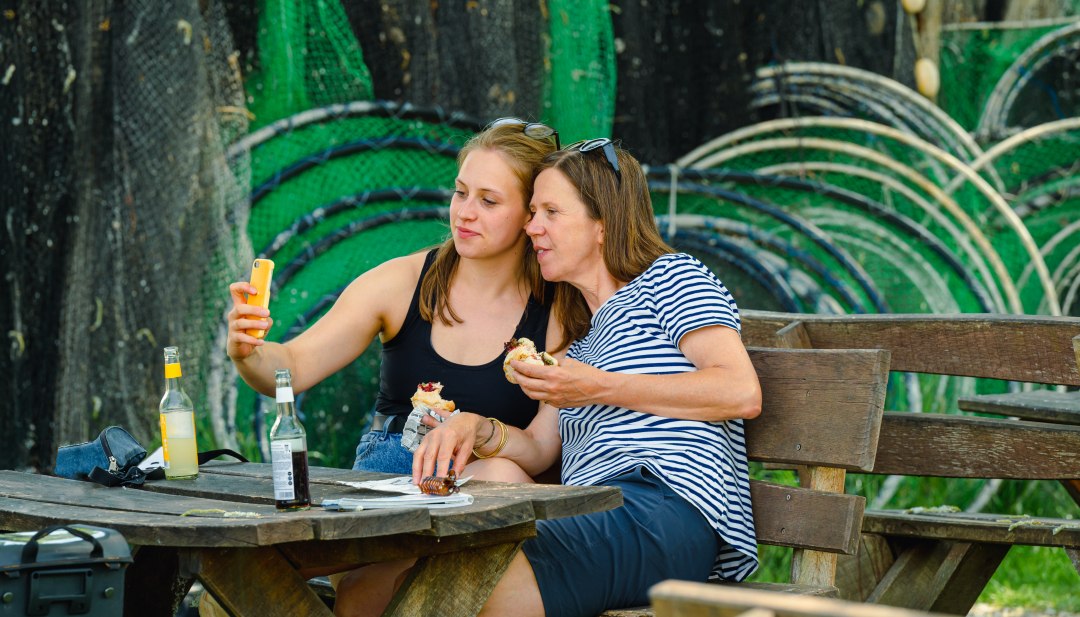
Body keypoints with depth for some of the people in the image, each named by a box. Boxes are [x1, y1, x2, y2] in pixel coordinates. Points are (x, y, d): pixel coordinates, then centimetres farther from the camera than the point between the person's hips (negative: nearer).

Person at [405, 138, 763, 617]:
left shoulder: (669, 277, 10)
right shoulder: (583, 336, 36)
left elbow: (742, 393, -8)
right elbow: (536, 449, 28)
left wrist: (600, 389, -7)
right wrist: (476, 429, 5)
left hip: (666, 509, -8)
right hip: (593, 519, 8)